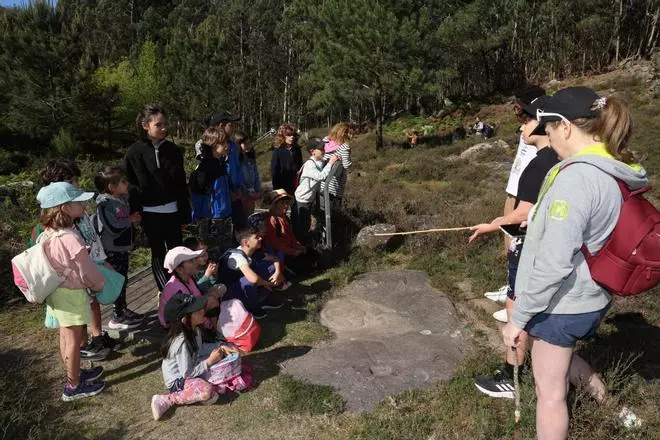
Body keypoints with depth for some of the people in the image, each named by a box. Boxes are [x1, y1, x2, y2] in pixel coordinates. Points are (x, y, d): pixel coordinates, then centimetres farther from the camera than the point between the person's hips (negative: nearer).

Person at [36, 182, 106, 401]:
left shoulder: (48, 234, -1)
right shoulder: (70, 239, -29)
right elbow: (87, 271, -20)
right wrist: (99, 284, 0)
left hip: (56, 292, 9)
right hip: (71, 294, -9)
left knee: (66, 336, 22)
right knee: (74, 339, 7)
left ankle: (75, 373, 41)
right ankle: (74, 386, 21)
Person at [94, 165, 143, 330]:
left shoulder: (123, 199, 4)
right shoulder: (105, 204, -20)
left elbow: (128, 216, 20)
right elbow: (114, 227, -26)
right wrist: (130, 220, -12)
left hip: (123, 247, 8)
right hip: (112, 250, -8)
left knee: (123, 280, 19)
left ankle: (123, 309, 34)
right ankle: (117, 318, 12)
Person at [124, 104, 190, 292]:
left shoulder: (173, 149, 2)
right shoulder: (135, 152, -5)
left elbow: (181, 183, 4)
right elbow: (129, 184, -2)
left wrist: (185, 213, 5)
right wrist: (134, 211, -9)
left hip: (172, 210, 2)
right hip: (150, 212, -2)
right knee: (158, 254, 10)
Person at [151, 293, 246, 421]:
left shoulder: (193, 330, -8)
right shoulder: (181, 343, -33)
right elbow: (187, 373, -27)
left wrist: (221, 346, -2)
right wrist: (209, 361, -23)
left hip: (192, 368, 8)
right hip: (178, 381, -8)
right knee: (207, 393, -35)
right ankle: (166, 400, -21)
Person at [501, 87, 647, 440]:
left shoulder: (576, 176, -27)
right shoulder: (616, 171, 0)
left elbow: (553, 263, -27)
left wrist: (519, 316, -17)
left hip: (561, 304, -8)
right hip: (591, 298, 8)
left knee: (550, 392, 11)